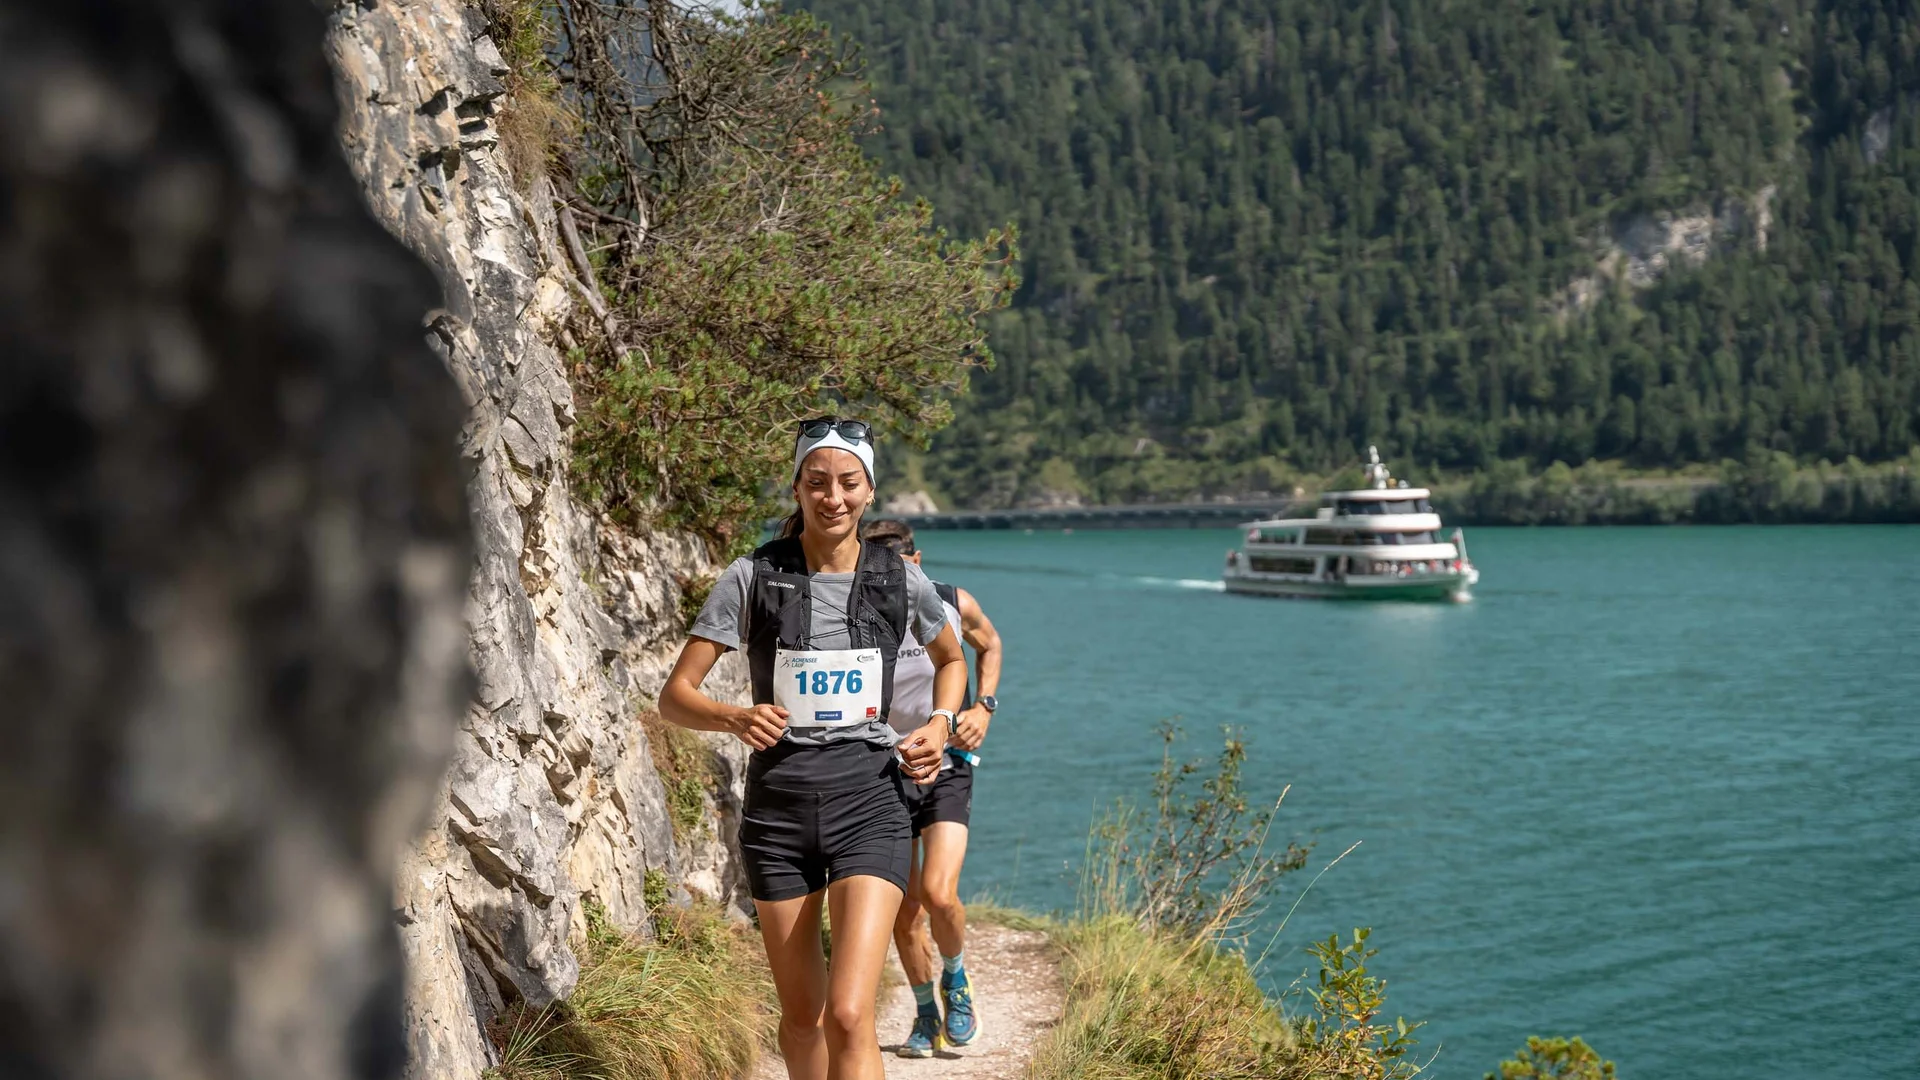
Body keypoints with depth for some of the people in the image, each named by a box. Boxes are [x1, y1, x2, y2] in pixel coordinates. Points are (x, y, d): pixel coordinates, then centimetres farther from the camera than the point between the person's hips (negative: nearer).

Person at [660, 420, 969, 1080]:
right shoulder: (752, 578, -2)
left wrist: (940, 723, 4)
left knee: (849, 1015, -16)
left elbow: (952, 659, 24)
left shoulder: (902, 581, 2)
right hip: (777, 805, 1)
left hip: (869, 804, -1)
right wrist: (735, 719, -24)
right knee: (801, 1015, 12)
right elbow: (675, 695, -3)